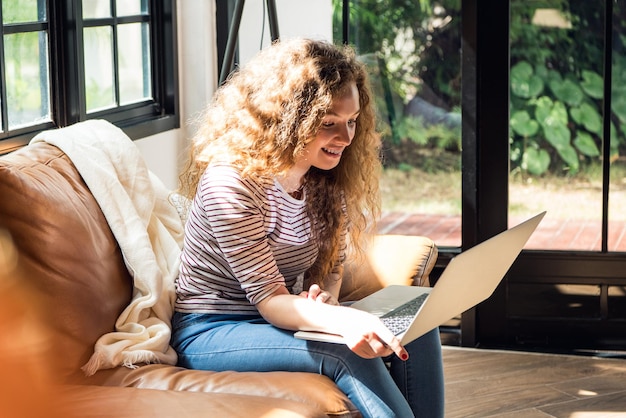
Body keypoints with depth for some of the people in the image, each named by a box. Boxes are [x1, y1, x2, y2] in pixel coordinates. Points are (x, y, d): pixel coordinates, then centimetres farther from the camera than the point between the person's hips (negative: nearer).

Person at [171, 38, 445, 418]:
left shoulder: (325, 180, 1)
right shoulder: (230, 184, -24)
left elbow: (330, 265, 10)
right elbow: (269, 301, -26)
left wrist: (324, 296, -16)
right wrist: (345, 322, -45)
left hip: (284, 313, 8)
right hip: (212, 332, -7)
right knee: (349, 352, -30)